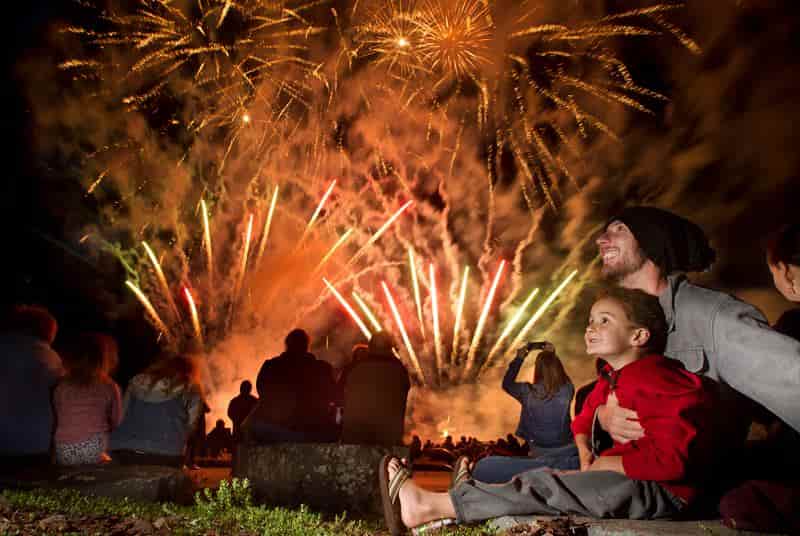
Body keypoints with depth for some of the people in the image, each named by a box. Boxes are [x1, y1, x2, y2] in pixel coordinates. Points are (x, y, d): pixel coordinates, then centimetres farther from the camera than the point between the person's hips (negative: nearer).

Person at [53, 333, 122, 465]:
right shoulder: (109, 387, 0)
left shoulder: (61, 386, 3)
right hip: (94, 451, -1)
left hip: (64, 454, 2)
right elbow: (117, 421, 8)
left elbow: (57, 420, 13)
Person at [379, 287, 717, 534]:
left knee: (543, 487, -21)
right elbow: (584, 419, 22)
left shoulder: (654, 380, -19)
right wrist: (586, 455, 1)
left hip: (663, 491, -10)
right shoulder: (612, 379, 14)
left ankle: (432, 506, -20)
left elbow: (669, 458, -26)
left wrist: (605, 465, -16)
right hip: (631, 482, 10)